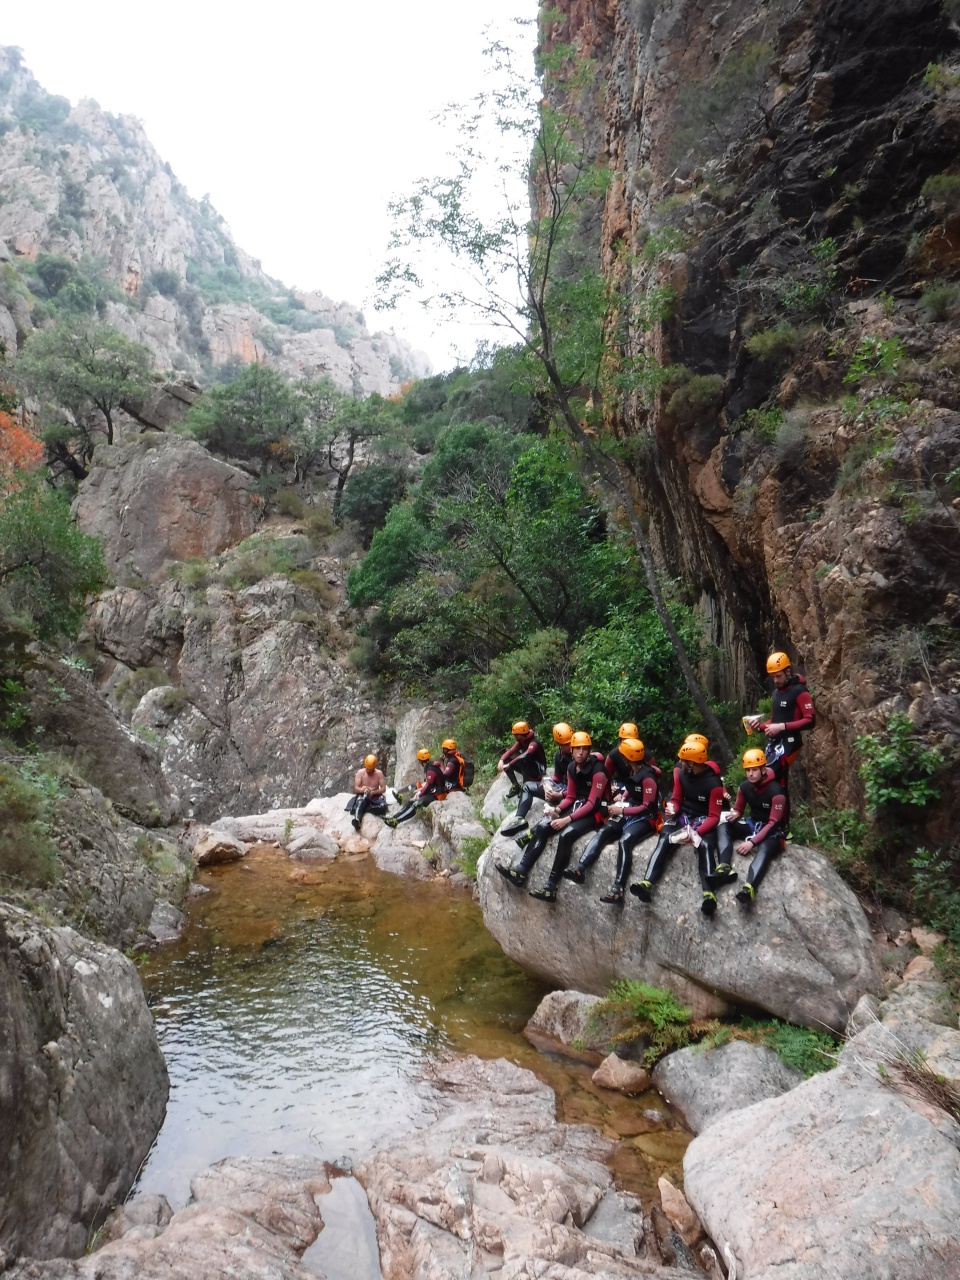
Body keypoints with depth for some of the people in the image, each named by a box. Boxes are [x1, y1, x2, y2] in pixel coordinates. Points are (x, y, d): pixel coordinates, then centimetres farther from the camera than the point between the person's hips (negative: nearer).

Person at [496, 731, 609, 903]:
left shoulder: (597, 771, -18)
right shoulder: (572, 769, 5)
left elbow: (592, 803, -21)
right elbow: (570, 797, 11)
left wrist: (567, 819, -27)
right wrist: (557, 810, -9)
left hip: (594, 813, -7)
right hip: (577, 807, 7)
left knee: (566, 834, -33)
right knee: (542, 827, -13)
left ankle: (550, 888, -33)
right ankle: (521, 871, -17)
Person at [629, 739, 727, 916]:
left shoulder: (713, 783, -15)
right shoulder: (681, 773, 0)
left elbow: (714, 816, -16)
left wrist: (696, 832, -31)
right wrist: (672, 809, -15)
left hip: (704, 820, -3)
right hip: (683, 815, 4)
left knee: (705, 845, -34)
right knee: (664, 840, -25)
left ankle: (709, 894, -50)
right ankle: (647, 884, -40)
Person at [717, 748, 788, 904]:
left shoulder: (775, 791, -21)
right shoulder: (744, 786, -2)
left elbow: (773, 823, -23)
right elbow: (738, 809, 11)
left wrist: (752, 842, -32)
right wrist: (734, 815, -16)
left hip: (772, 831, -7)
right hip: (753, 825, 7)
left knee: (764, 849, -40)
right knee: (723, 827, -17)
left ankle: (748, 888, -65)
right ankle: (724, 868, -39)